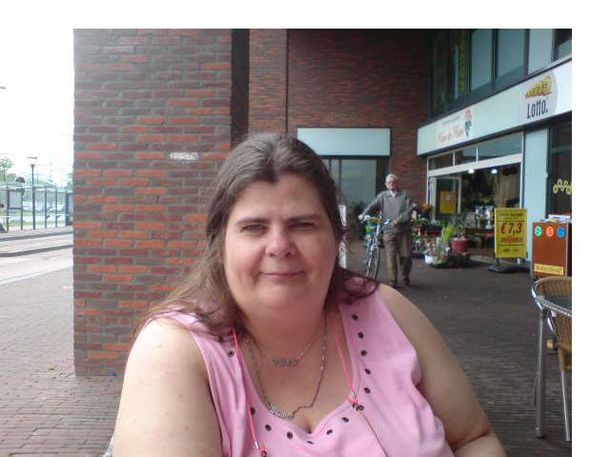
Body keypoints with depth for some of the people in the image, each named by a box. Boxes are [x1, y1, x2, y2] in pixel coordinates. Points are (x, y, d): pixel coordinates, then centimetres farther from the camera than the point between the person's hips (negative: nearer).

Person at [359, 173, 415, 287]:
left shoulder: (405, 194, 6)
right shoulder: (382, 196, 10)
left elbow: (409, 210, -4)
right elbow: (372, 205, -1)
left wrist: (398, 220, -19)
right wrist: (363, 214, -19)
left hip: (404, 230, 0)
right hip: (389, 231, 0)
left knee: (406, 255, 4)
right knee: (390, 256, -5)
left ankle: (405, 277, 28)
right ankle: (392, 281, 1)